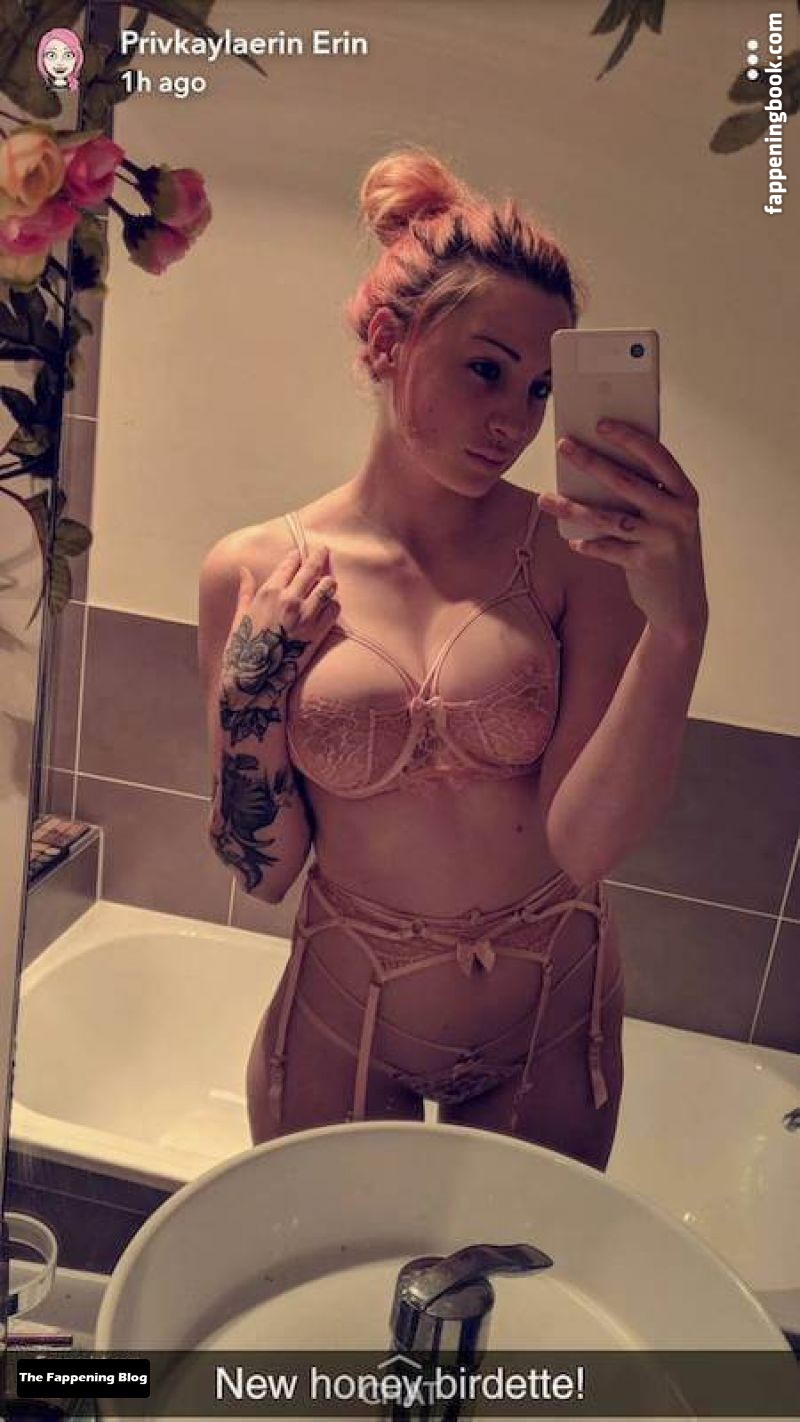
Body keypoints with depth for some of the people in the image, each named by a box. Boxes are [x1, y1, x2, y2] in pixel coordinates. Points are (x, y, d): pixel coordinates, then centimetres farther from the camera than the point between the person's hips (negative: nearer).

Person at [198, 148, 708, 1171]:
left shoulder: (579, 552, -14)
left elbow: (583, 844, -22)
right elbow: (263, 870, -7)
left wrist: (677, 626, -33)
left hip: (550, 1025, 0)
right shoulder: (255, 573, -11)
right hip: (341, 1025, 1)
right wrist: (253, 683, -21)